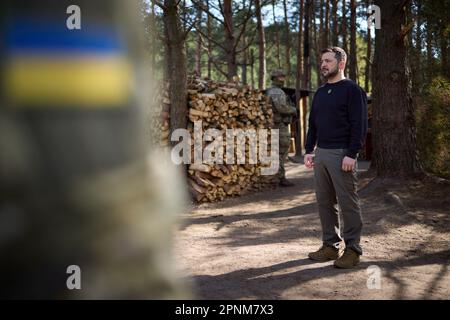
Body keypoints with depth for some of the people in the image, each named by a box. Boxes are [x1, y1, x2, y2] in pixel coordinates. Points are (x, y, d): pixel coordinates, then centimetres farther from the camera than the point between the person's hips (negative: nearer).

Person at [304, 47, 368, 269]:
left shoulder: (352, 90, -6)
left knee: (348, 203, -3)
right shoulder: (320, 92, 16)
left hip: (341, 154, -7)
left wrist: (351, 154, -19)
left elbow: (359, 125, -12)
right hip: (320, 153, 8)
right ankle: (330, 245, 19)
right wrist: (309, 150, 11)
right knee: (324, 202, 10)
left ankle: (352, 249, 6)